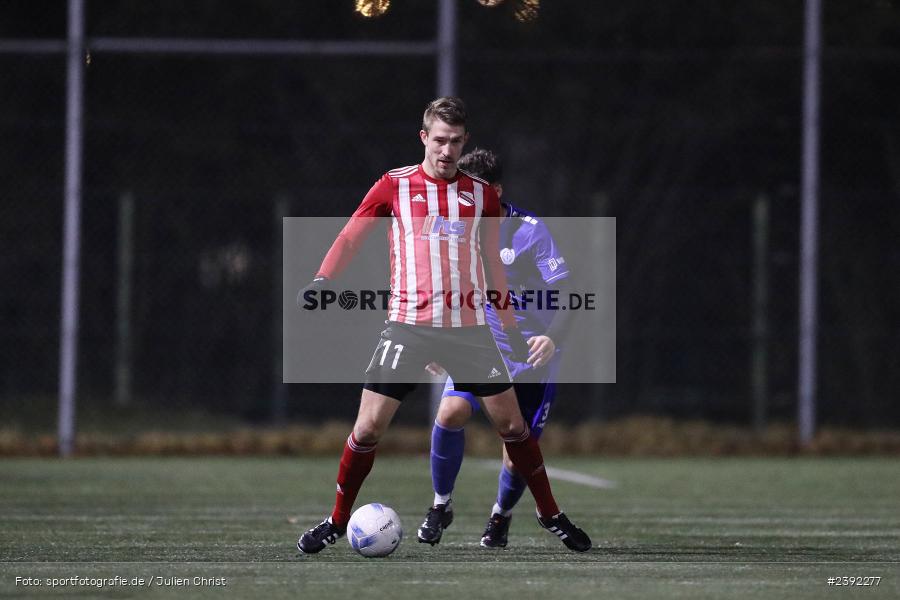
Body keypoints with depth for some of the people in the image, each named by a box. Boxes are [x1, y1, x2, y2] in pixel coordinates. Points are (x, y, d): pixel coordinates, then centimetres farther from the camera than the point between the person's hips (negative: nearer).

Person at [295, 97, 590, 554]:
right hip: (408, 324, -2)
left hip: (469, 327, 2)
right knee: (369, 428, -7)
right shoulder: (394, 186, 1)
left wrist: (511, 328, 18)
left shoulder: (481, 194, 9)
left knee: (511, 423, 2)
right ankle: (337, 522, 9)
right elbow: (350, 237, 3)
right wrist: (322, 280, -15)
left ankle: (549, 514, 19)